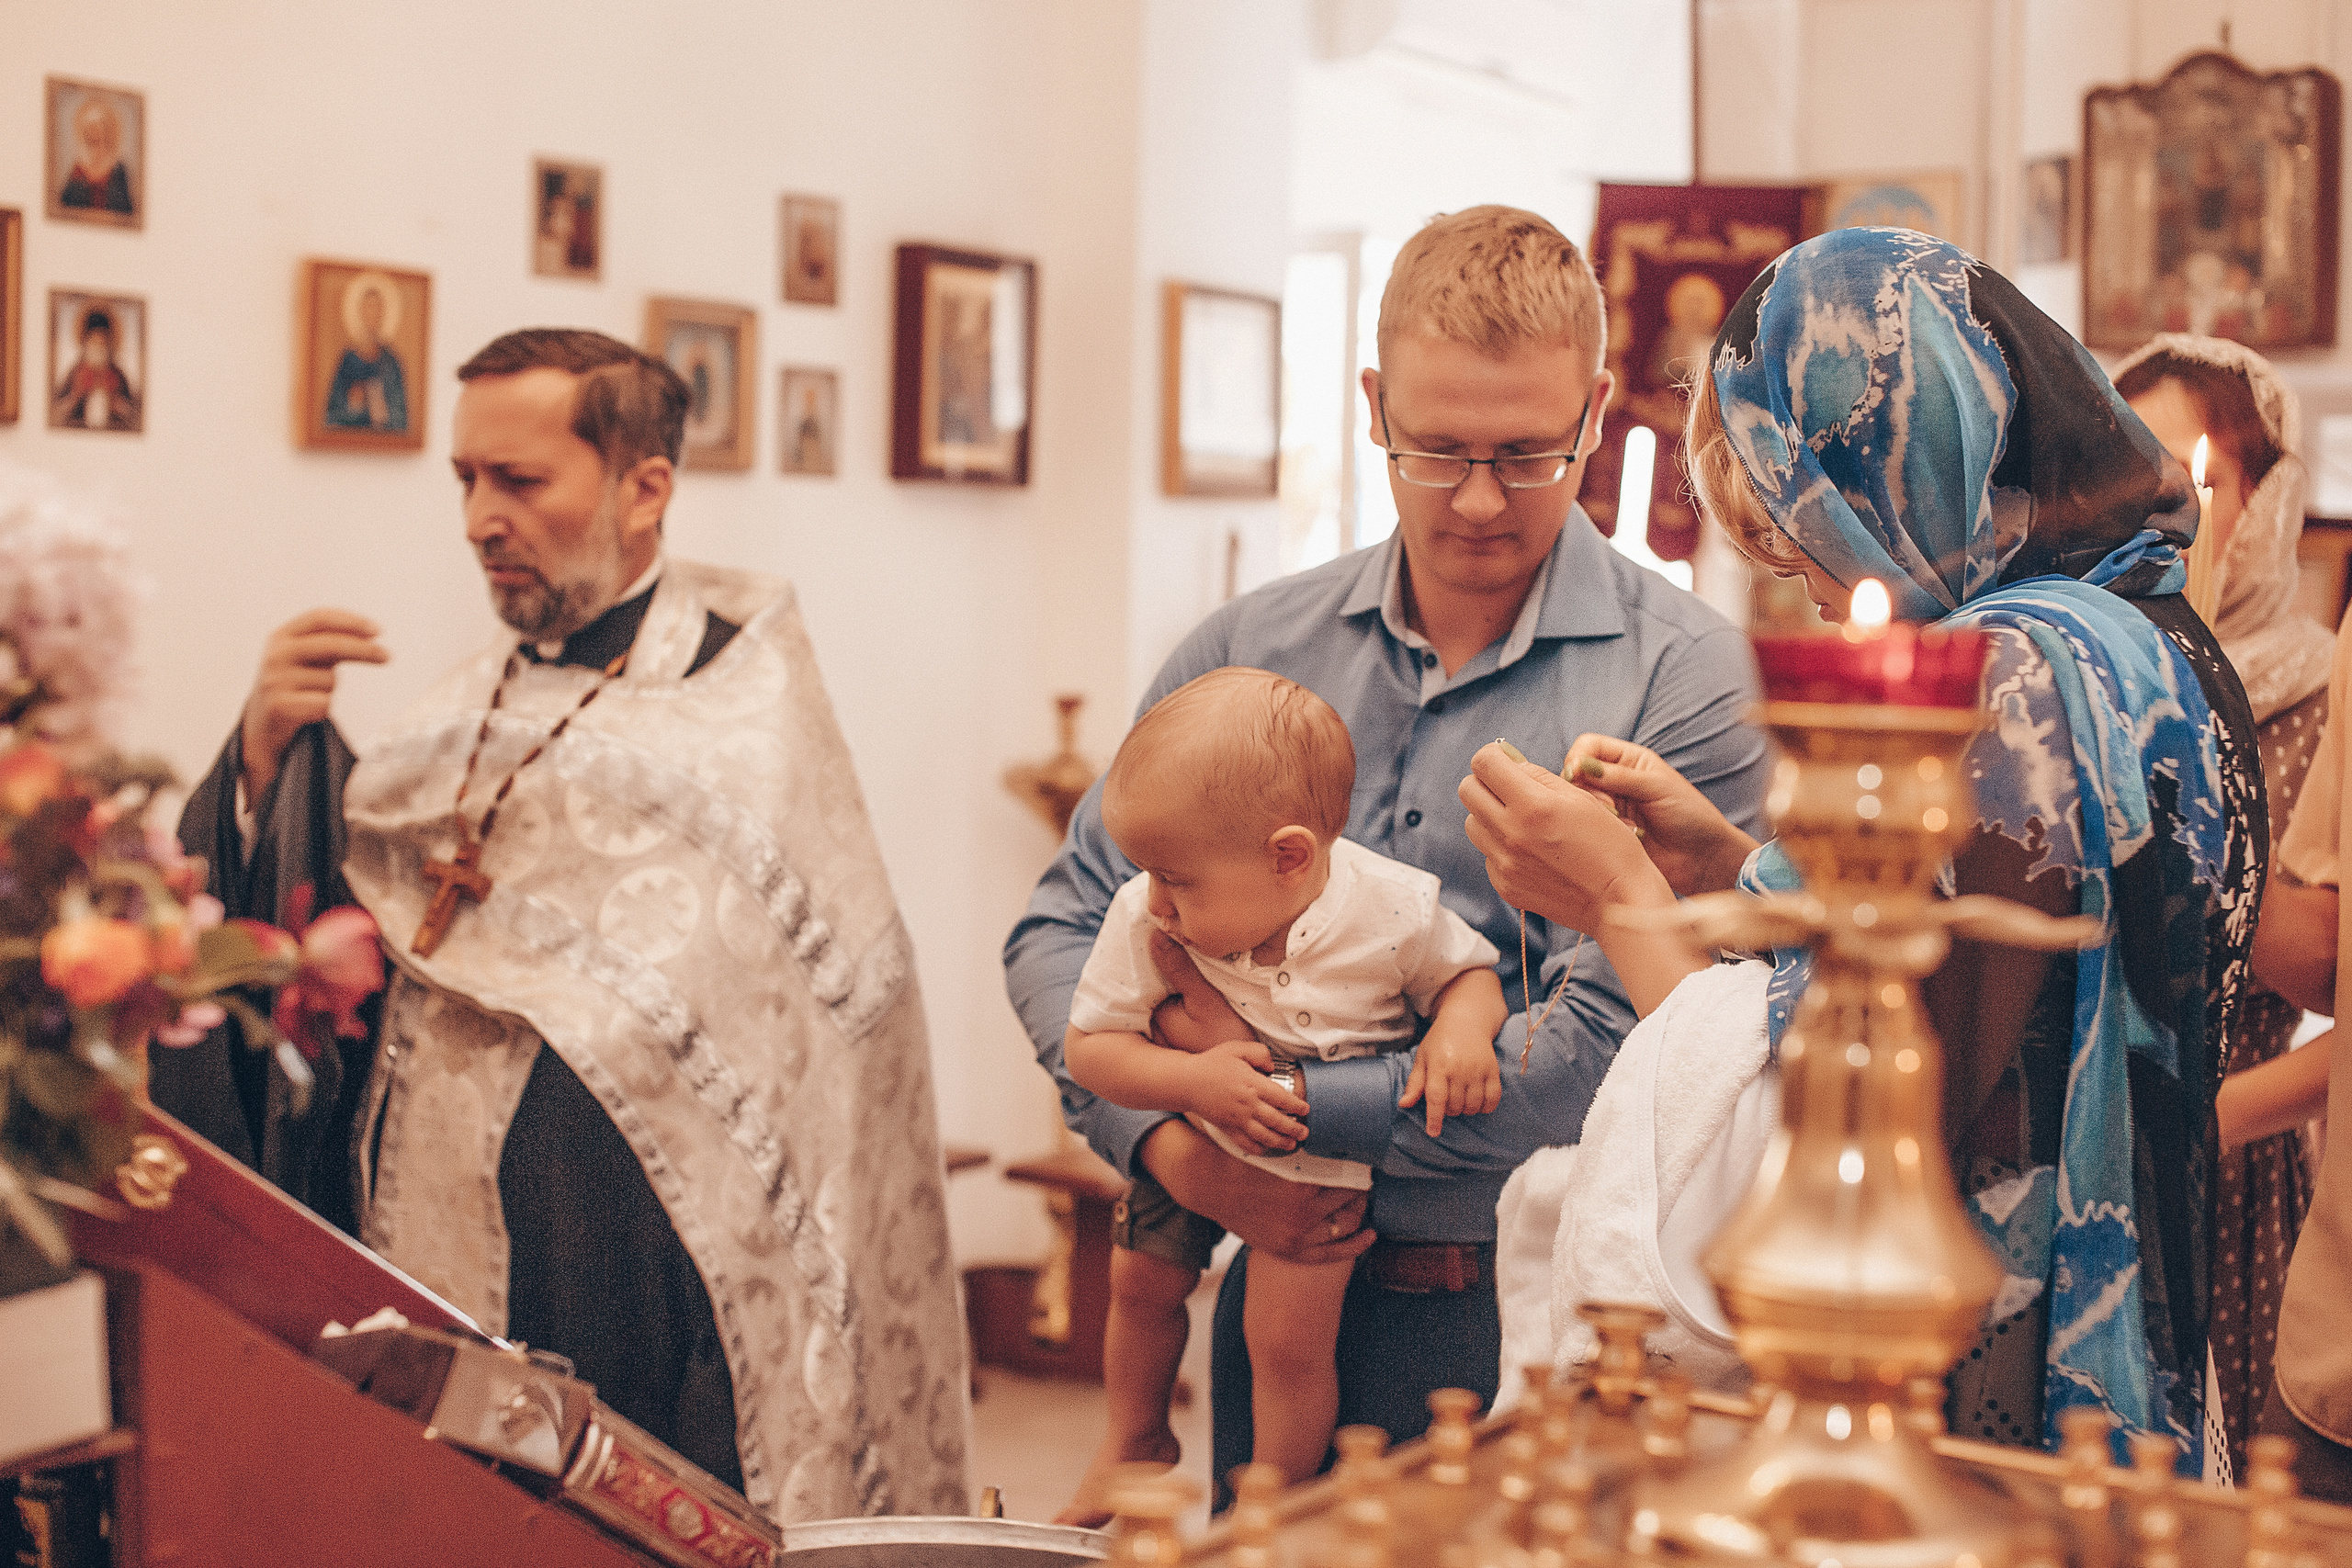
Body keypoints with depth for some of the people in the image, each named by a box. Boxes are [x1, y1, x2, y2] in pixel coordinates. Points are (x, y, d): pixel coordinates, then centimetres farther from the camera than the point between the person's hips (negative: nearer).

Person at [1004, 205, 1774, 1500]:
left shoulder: (1684, 683, -11)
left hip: (1531, 1312, -3)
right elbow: (1062, 931, 6)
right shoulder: (1251, 647, 3)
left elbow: (1605, 1052, -18)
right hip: (1281, 1287, 4)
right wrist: (1173, 1147, -11)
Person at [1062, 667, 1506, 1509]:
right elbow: (1088, 1045, -17)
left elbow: (1470, 971, -9)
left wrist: (1460, 1028, -33)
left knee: (1288, 1341, -5)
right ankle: (1137, 1439, 49)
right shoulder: (1141, 922, -25)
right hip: (1188, 1139, 3)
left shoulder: (1393, 910, -29)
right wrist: (1192, 1078, -34)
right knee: (1140, 1280, 19)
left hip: (1320, 1162, -3)